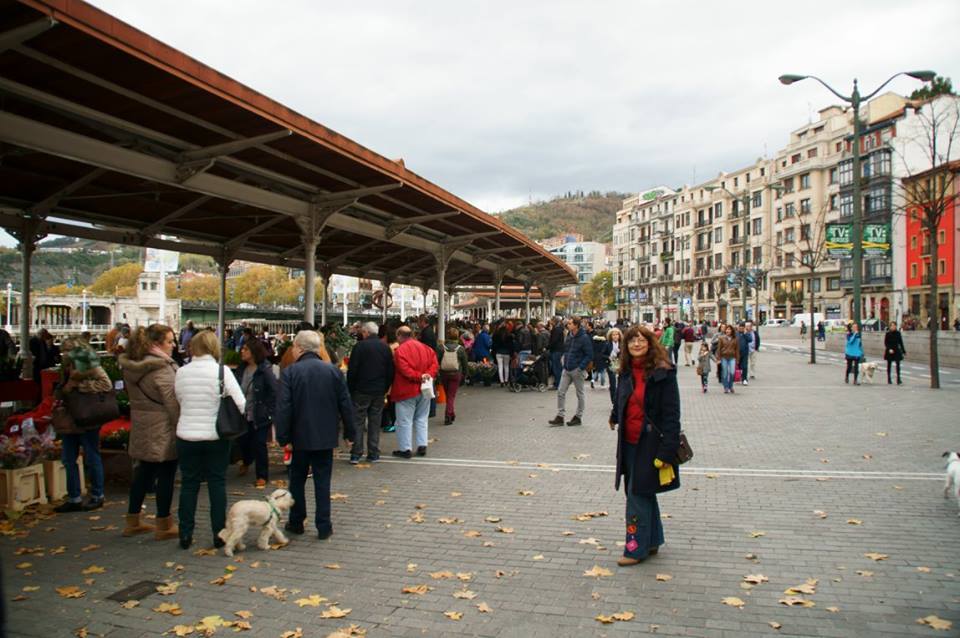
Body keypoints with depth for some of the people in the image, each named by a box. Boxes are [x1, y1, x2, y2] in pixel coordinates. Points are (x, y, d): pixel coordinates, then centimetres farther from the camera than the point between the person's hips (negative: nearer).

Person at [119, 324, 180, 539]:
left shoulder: (132, 366, 8)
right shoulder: (161, 368, -19)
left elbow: (135, 397, 14)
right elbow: (172, 402, -19)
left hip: (141, 429, 8)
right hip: (163, 430, -8)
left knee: (143, 473, 18)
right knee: (165, 476, 2)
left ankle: (133, 521, 28)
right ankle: (164, 526, 11)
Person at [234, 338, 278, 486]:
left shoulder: (265, 370, -15)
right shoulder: (241, 369, 3)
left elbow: (274, 392, -16)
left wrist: (270, 413, -16)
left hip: (260, 416, -6)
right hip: (244, 415, 6)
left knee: (259, 445, 0)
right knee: (243, 441, 17)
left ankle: (262, 476, 16)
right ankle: (246, 461, 50)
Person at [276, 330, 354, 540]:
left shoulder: (289, 372, -11)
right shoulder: (333, 370, -3)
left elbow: (283, 407, -13)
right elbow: (345, 404, -1)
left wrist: (282, 436, -5)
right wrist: (349, 433, 8)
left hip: (301, 436, -1)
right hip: (326, 436, 1)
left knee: (297, 480, 16)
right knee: (322, 482, 8)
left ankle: (296, 522, 26)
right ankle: (324, 527, 10)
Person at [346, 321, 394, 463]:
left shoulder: (360, 346, -10)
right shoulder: (386, 347, 4)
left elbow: (352, 370, -10)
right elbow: (390, 371, 7)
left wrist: (350, 388, -1)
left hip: (361, 390, -4)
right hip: (379, 391, 4)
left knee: (358, 421, 3)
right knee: (375, 422, 9)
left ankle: (356, 454, 1)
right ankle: (373, 454, 11)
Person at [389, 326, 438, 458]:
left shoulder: (400, 350, -14)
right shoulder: (426, 348, 7)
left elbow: (404, 370, -23)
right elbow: (434, 364, 1)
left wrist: (419, 376, -20)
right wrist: (428, 375, -10)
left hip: (406, 391, -6)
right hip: (424, 389, 6)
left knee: (404, 421, 2)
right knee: (421, 419, 16)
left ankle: (405, 449, 5)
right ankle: (422, 446, 15)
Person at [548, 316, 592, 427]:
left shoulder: (584, 338, -14)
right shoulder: (569, 336, 7)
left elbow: (589, 355, -14)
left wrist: (580, 368, -19)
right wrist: (565, 359, 8)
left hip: (577, 370, -7)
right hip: (566, 369, 7)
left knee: (580, 394, 8)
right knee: (561, 392, 2)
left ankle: (578, 417, 19)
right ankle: (560, 416, 7)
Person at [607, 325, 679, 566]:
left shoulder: (663, 373, -13)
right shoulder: (626, 372, 6)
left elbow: (671, 414, -15)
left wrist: (667, 451, -20)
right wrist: (615, 417, 40)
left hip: (650, 444, -7)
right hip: (629, 442, 7)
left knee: (638, 493, -3)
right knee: (637, 492, 15)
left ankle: (637, 548, 9)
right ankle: (652, 540, 30)